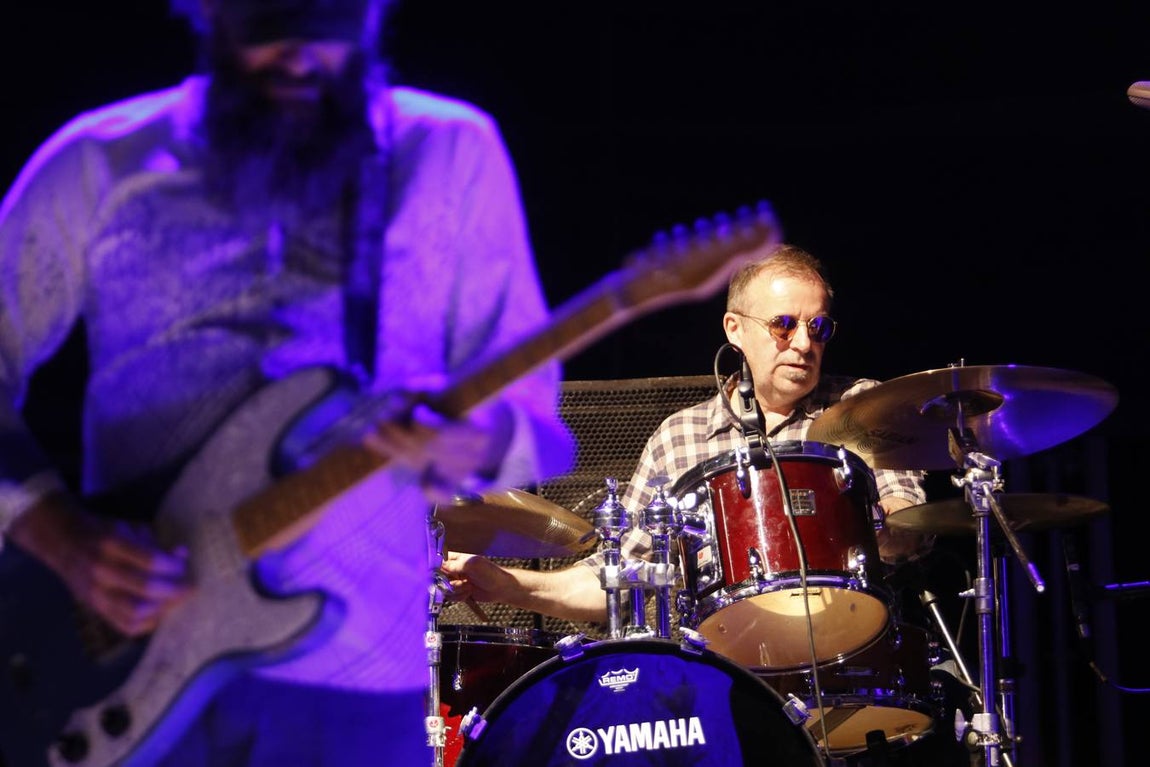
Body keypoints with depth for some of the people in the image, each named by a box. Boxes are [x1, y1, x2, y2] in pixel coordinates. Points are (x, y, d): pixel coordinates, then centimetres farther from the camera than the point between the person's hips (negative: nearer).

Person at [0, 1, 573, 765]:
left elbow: (535, 419, 3)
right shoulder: (98, 166, 1)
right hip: (128, 667, 0)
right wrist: (64, 537, -12)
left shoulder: (451, 155, 2)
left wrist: (477, 443, -20)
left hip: (363, 682, 0)